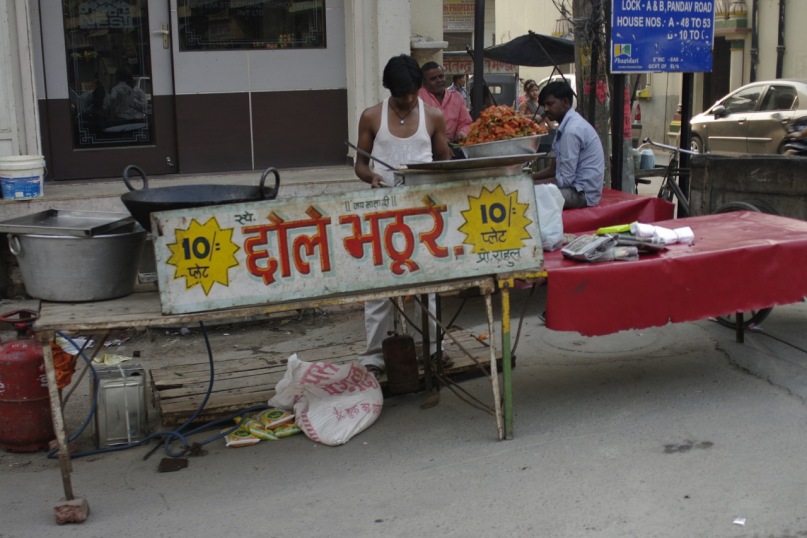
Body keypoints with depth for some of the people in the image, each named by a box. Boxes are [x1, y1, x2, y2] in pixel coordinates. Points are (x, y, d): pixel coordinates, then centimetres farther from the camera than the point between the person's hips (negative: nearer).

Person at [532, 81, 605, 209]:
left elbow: (564, 179, -20)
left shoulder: (572, 130, -19)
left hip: (583, 192, -10)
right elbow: (554, 168, 16)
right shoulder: (567, 125, 11)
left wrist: (532, 184, -13)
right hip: (577, 187, 10)